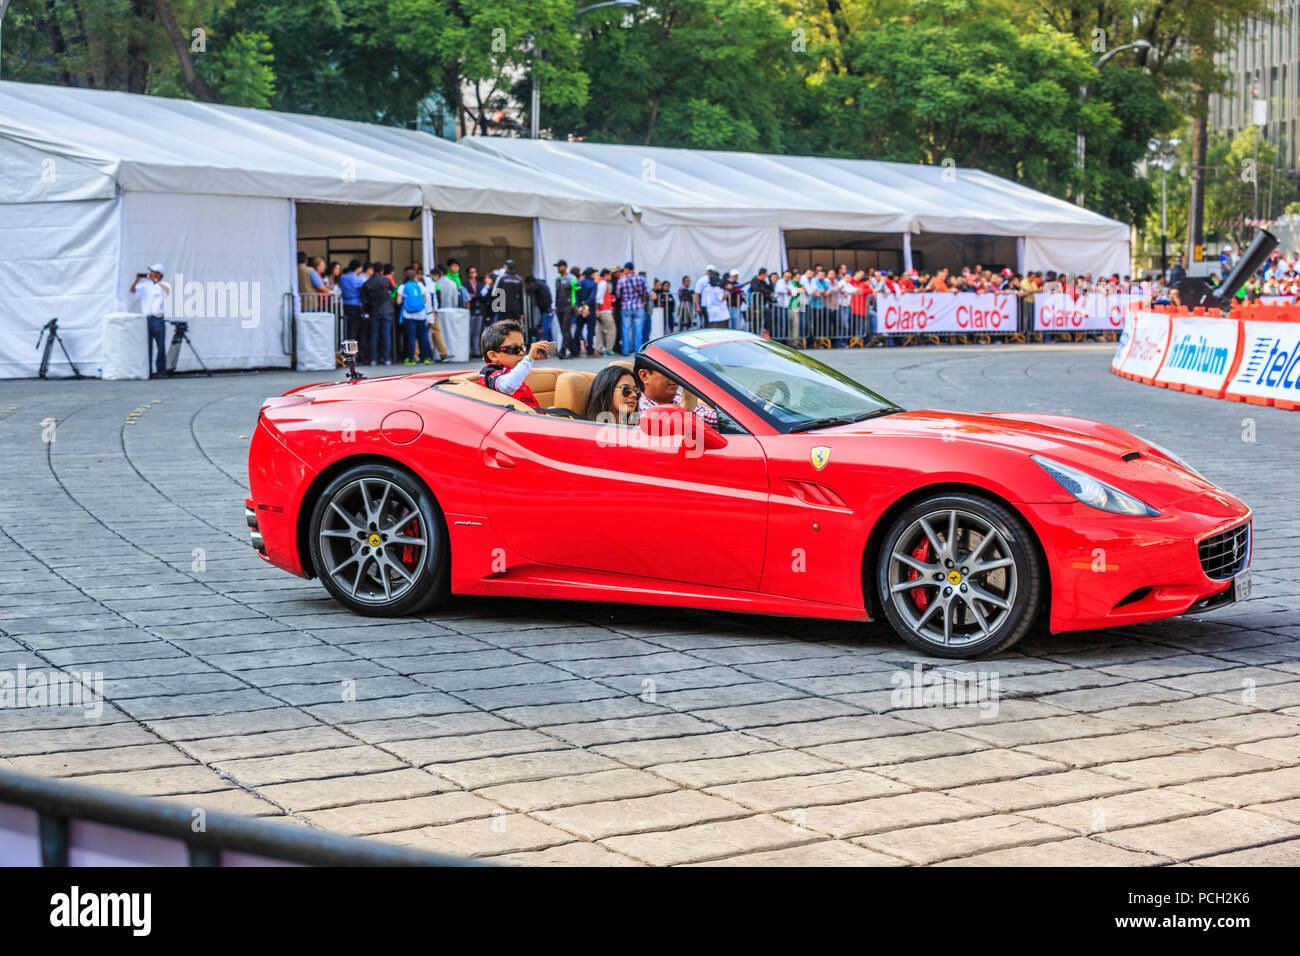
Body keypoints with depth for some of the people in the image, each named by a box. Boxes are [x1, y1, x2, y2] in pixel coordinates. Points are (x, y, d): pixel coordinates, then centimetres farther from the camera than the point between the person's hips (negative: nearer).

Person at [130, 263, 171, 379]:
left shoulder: (163, 285, 2)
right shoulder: (146, 286, 12)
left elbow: (167, 289, -20)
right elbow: (133, 291, 7)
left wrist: (154, 280, -22)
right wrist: (136, 280, -11)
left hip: (158, 320, -3)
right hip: (146, 319, 3)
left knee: (161, 347, 0)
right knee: (147, 347, 3)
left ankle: (161, 371, 6)